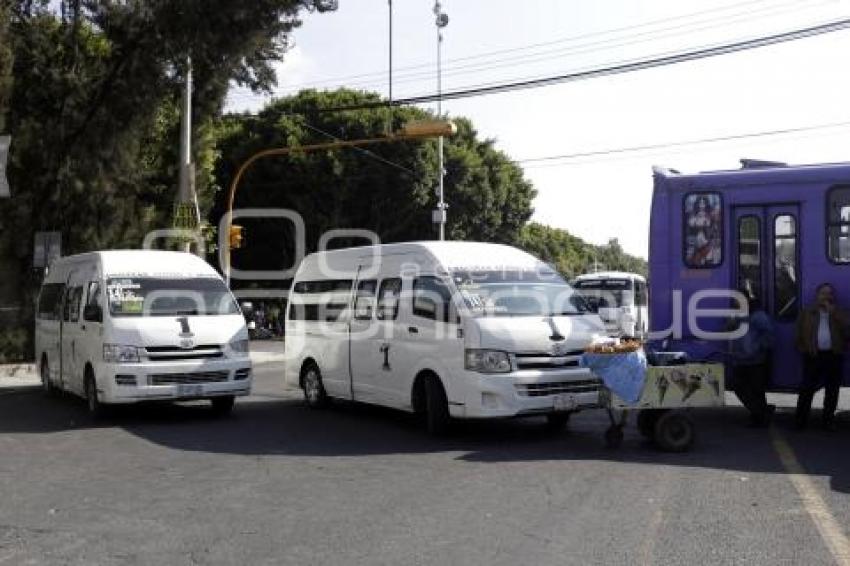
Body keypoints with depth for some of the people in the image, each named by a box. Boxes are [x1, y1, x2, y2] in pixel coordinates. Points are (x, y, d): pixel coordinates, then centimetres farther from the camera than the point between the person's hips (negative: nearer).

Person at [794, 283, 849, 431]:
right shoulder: (807, 313, 9)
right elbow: (799, 334, 7)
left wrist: (834, 313, -11)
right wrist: (804, 350, -5)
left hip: (834, 356, 2)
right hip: (814, 356, -2)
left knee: (832, 390, 7)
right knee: (807, 389, -3)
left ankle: (828, 420, 17)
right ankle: (801, 420, 3)